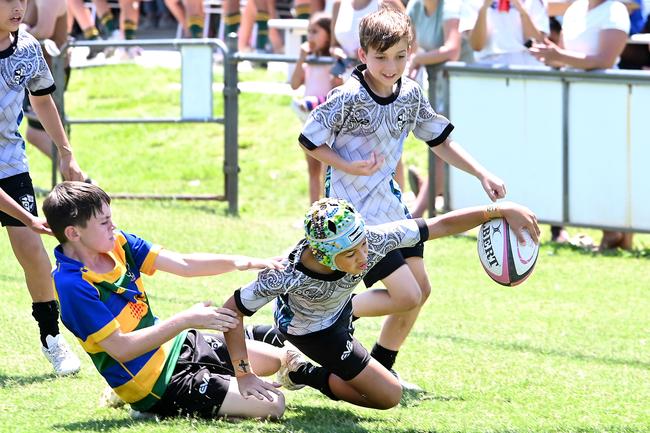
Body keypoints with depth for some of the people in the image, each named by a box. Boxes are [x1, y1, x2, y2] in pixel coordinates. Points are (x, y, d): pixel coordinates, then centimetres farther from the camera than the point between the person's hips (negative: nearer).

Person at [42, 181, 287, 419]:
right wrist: (186, 320, -30)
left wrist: (238, 262, -19)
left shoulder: (117, 243, -2)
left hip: (175, 345, 9)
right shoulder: (72, 285, -26)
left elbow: (183, 264, -4)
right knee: (272, 405, -14)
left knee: (274, 360, 23)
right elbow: (121, 349, -28)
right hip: (158, 386, -9)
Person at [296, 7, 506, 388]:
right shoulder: (349, 98, -20)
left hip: (389, 203, 8)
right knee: (407, 295, -14)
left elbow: (440, 141, 11)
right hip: (355, 211, -8)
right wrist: (348, 166, -26)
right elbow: (308, 140, -12)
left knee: (421, 289, 11)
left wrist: (483, 175, 3)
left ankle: (382, 370, 25)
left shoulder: (411, 93, 1)